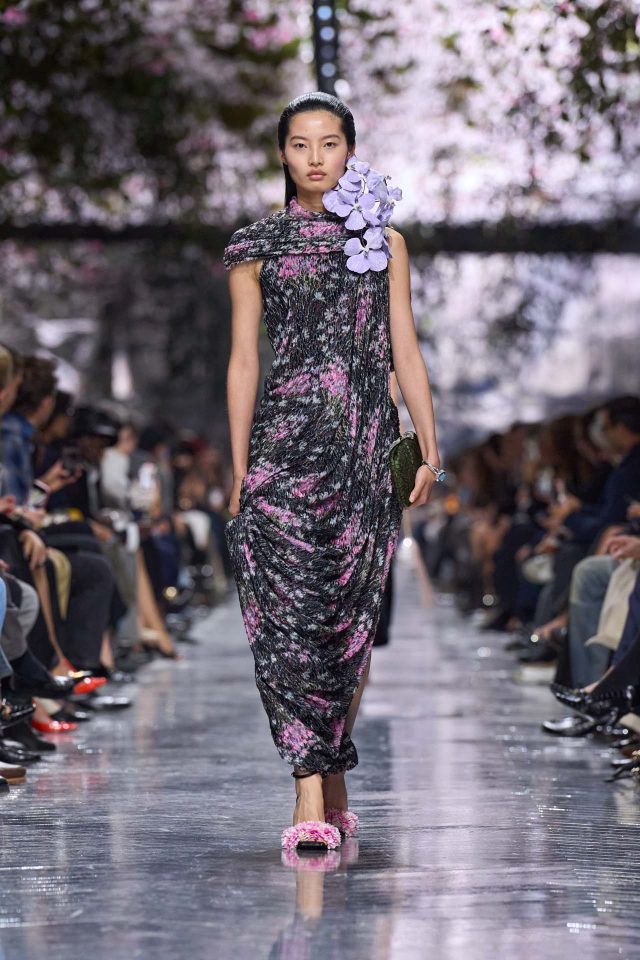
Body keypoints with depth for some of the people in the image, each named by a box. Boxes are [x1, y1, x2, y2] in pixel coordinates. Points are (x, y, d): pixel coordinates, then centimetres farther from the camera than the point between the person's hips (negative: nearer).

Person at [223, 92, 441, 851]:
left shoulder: (384, 242, 14)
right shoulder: (257, 247, 9)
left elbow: (404, 350, 12)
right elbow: (243, 361, 7)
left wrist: (429, 444, 3)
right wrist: (238, 466, 2)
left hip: (367, 449, 2)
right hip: (285, 444, -1)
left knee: (351, 617, 2)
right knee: (291, 615, -10)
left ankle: (332, 776, 18)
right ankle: (312, 799, -11)